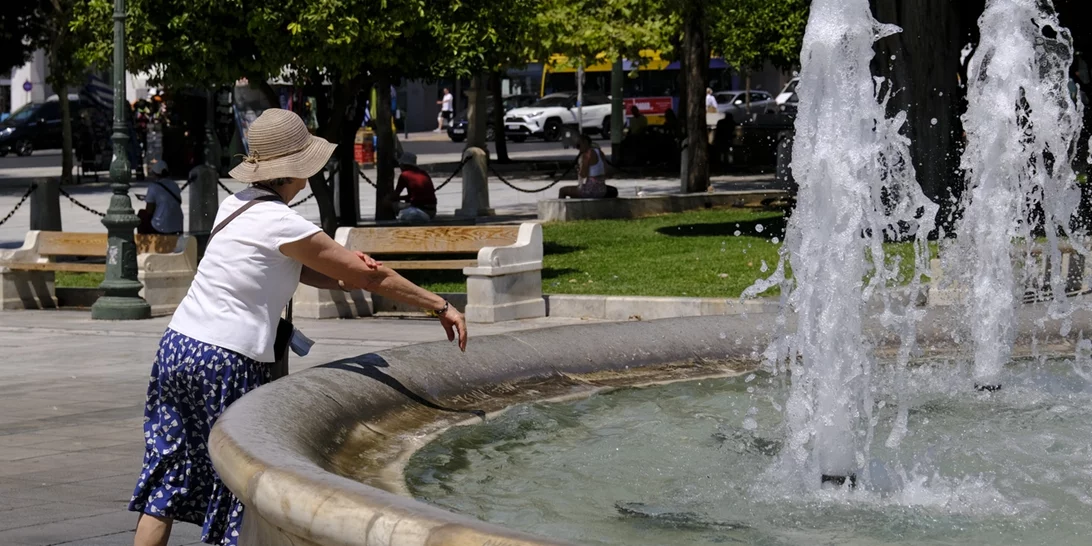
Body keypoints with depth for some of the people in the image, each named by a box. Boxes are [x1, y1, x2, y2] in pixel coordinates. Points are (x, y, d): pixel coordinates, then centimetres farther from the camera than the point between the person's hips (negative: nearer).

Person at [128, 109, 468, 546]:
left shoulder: (236, 206, 12)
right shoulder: (283, 225, -12)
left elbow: (304, 272, 15)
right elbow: (375, 279, -6)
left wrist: (346, 275, -5)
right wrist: (441, 306, 4)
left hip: (177, 346, 8)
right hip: (226, 362, -8)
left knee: (167, 480, 10)